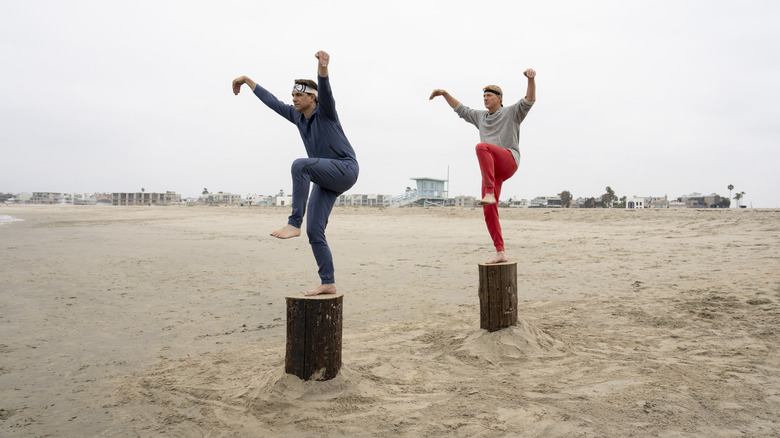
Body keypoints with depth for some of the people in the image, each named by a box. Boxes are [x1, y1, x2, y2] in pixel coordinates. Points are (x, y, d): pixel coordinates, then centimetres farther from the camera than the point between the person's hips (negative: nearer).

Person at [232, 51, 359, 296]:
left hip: (345, 170, -8)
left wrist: (322, 66, -48)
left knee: (299, 165, -32)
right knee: (314, 231, -4)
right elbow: (272, 102, 23)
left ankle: (294, 223, -30)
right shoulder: (298, 115, 13)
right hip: (325, 181, 8)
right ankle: (328, 283, 1)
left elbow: (324, 89, -27)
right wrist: (247, 80, 30)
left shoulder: (325, 110, -5)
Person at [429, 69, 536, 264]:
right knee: (489, 212, -5)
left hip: (509, 161, -6)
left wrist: (531, 78, -23)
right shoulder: (481, 117, 27)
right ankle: (500, 253, 0)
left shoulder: (511, 112, 11)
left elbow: (529, 100, -6)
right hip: (492, 169, 6)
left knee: (482, 147, -36)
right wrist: (444, 93, 29)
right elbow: (461, 109, 36)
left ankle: (490, 194, -42)